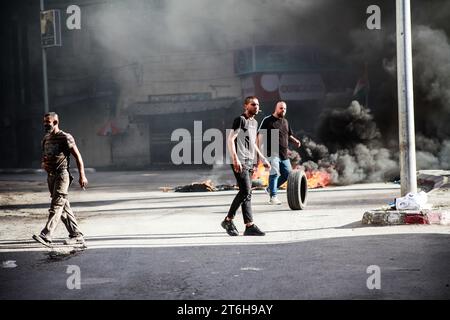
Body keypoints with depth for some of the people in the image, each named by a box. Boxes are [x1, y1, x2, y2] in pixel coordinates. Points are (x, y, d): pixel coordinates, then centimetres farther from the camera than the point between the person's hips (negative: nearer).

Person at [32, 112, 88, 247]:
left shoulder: (65, 138, -7)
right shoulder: (46, 139, 15)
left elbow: (77, 156, -7)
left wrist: (82, 176, -11)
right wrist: (43, 164, 2)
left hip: (62, 175, -8)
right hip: (51, 175, 8)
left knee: (56, 206, -14)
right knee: (64, 207, 9)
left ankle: (46, 236, -23)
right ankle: (76, 235, 15)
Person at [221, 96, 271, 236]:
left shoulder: (254, 122, 20)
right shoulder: (240, 120, -6)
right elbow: (230, 139, -14)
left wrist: (263, 159, 24)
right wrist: (235, 159, -24)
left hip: (249, 162, 9)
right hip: (240, 161, -9)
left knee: (245, 193, 6)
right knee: (246, 192, -13)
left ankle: (229, 220, 12)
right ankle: (250, 226, -12)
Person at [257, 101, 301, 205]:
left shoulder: (285, 121, 19)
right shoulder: (267, 120, -2)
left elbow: (289, 135, 30)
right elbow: (260, 134, -8)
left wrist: (295, 140, 10)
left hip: (284, 153, 7)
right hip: (273, 152, -7)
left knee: (288, 174, 7)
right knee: (274, 173, -14)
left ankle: (270, 188, 24)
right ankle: (273, 197, -8)